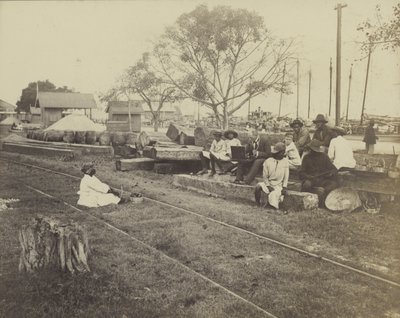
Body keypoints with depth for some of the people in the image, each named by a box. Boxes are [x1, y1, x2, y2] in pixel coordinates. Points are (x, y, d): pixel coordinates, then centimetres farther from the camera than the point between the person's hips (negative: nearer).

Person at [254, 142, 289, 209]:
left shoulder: (285, 161, 1)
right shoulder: (268, 161, -2)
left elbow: (286, 176, 2)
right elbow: (265, 176, 0)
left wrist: (284, 187, -8)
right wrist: (268, 186, -12)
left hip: (279, 185, -1)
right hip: (268, 183, 1)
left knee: (273, 194, -30)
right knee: (258, 186, -27)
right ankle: (258, 204, -10)